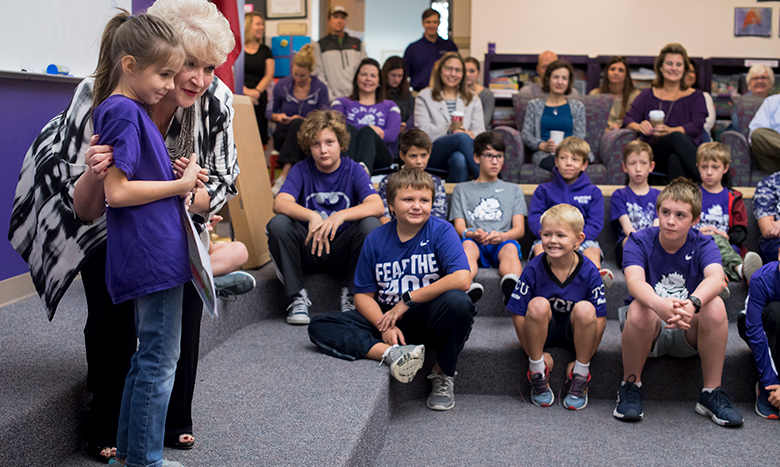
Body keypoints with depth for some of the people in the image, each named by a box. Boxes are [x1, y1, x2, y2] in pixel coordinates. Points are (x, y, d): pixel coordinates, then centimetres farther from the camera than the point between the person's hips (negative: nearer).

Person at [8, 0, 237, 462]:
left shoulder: (216, 99, -28)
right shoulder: (100, 96, -35)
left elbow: (222, 188, -17)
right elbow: (83, 211, -29)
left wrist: (189, 192, -39)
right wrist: (94, 176, -51)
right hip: (108, 221, -2)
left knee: (184, 300, -6)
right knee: (113, 312, -12)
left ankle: (174, 420, 17)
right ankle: (107, 428, 10)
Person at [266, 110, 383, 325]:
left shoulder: (354, 170, -2)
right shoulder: (301, 170, -2)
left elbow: (377, 206, -20)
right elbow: (280, 203, -20)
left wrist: (341, 216, -37)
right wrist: (312, 217, -39)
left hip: (342, 251, 0)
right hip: (308, 250, 0)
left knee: (370, 224, -28)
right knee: (278, 224, -26)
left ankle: (352, 293, -9)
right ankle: (297, 296, -13)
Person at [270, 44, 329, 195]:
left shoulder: (320, 89, 0)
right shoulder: (282, 85, 4)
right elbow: (270, 113, 13)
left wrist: (304, 121, -17)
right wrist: (278, 117, -10)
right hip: (284, 136, 1)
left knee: (298, 124, -37)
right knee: (297, 123, -35)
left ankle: (283, 177, -47)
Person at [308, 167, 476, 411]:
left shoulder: (441, 231, -8)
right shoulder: (376, 239, 1)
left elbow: (461, 279, -23)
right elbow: (363, 296, 4)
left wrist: (407, 300, -18)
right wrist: (384, 326, -17)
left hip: (428, 318, -3)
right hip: (387, 317, 3)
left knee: (456, 301, -36)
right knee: (319, 327, -13)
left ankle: (443, 375, -10)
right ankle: (390, 353, -32)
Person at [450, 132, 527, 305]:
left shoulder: (513, 190, 29)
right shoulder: (462, 189, 27)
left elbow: (519, 229, 14)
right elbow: (459, 226, 13)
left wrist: (502, 236, -11)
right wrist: (472, 234, -14)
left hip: (502, 244, 0)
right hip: (475, 244, 0)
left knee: (510, 247, -36)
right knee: (468, 244, -37)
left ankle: (511, 287, -68)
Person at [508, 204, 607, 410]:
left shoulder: (589, 271, -16)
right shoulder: (533, 269, -16)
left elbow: (600, 318, -13)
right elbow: (518, 315, -13)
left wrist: (583, 360, -15)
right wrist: (535, 355, -12)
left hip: (576, 333, 0)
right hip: (542, 331, 0)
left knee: (585, 309, -31)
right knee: (538, 305, -31)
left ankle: (580, 377, -12)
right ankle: (537, 373, -13)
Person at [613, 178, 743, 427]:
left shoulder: (703, 245, -6)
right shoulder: (639, 241, -9)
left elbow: (715, 278, -28)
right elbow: (635, 281, -29)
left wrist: (692, 303, -52)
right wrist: (660, 305, -53)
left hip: (690, 333, 1)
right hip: (649, 331, -1)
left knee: (715, 305, -28)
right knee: (639, 307, -33)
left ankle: (712, 393, -14)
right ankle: (630, 387, -13)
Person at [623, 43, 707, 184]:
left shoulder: (695, 96, 21)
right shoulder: (648, 95, 24)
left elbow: (697, 126, 2)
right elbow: (629, 119, 9)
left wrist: (669, 131, -20)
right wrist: (639, 127, -18)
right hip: (654, 154, 0)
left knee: (675, 159, -40)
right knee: (676, 137, -37)